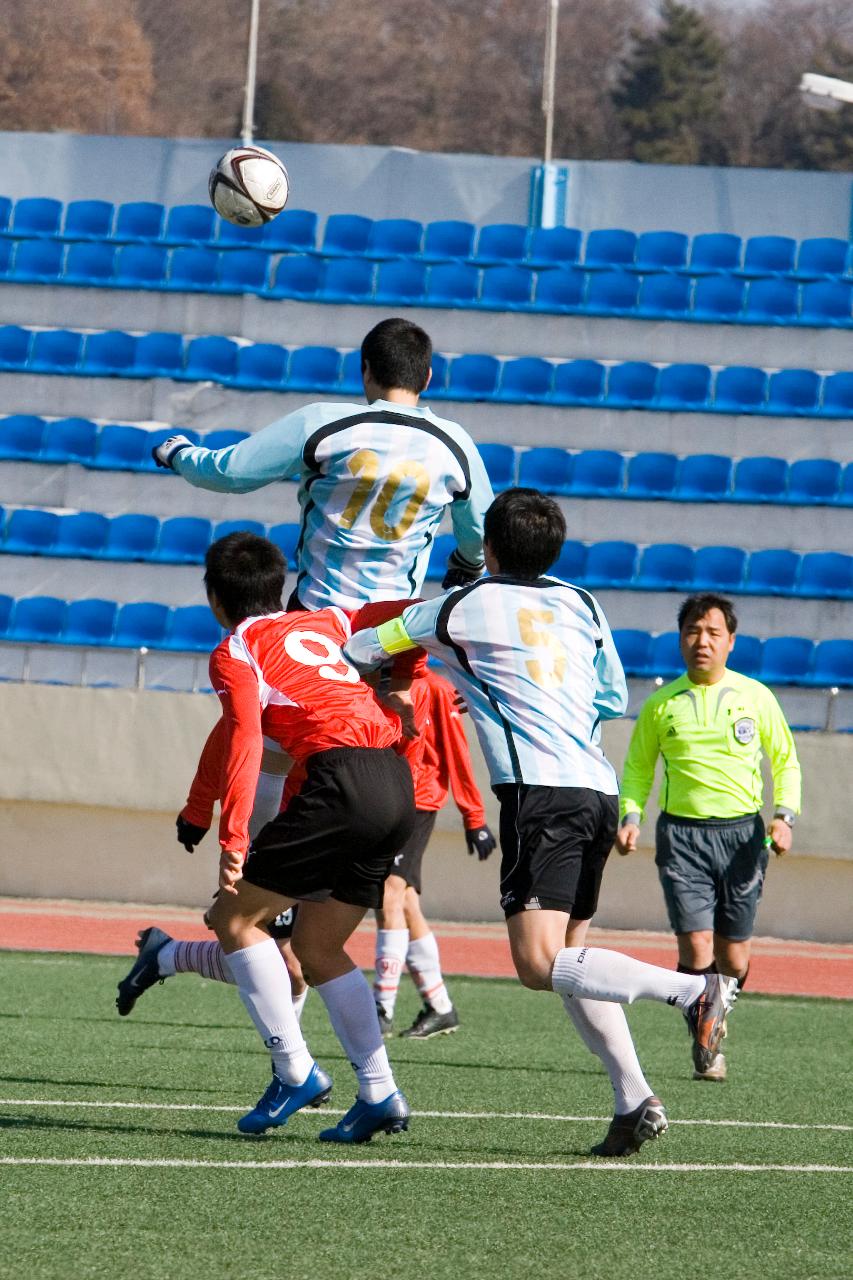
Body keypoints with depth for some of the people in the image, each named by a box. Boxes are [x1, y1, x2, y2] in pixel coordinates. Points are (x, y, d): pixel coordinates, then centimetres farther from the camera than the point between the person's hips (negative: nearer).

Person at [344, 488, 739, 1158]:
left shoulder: (460, 608, 6)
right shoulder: (583, 606, 18)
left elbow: (358, 649, 17)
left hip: (542, 792, -7)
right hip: (600, 792, 7)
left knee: (540, 964, -14)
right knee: (568, 958, 15)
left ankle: (695, 988, -28)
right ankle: (634, 1100, 3)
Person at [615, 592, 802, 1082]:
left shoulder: (755, 696, 5)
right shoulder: (662, 705, 6)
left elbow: (786, 762, 13)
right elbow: (638, 767, 16)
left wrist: (784, 817, -3)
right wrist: (631, 816, -1)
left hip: (742, 833, 1)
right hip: (682, 834, -1)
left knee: (733, 958, 2)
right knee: (697, 946, -14)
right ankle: (705, 1047, 0)